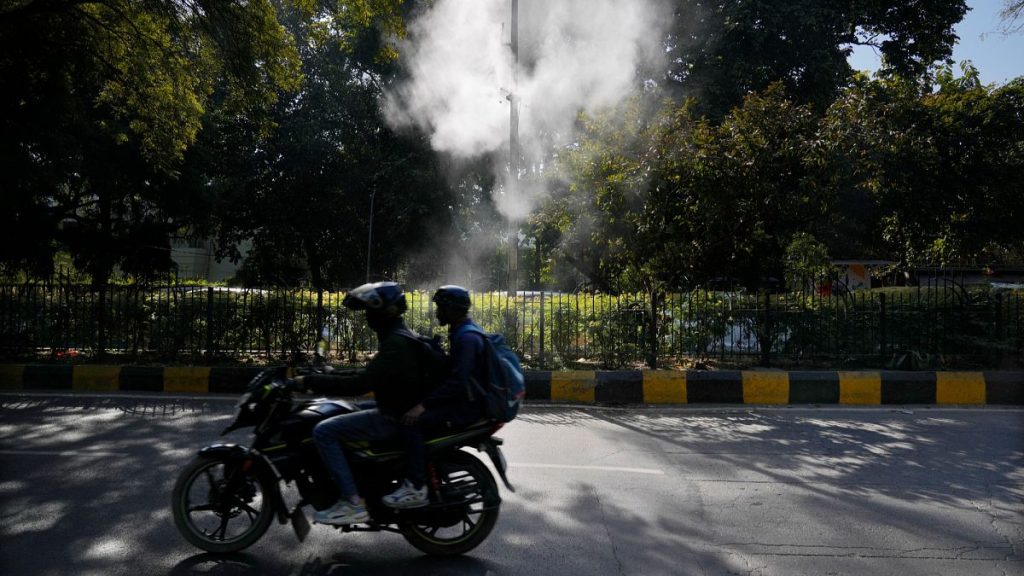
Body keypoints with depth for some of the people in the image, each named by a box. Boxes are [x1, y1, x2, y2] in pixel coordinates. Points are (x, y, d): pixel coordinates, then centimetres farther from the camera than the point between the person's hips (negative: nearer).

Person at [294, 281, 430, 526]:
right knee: (333, 419, 24)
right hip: (396, 411, 11)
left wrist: (310, 382, -22)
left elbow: (361, 384, -28)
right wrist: (325, 376, 14)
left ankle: (353, 503, -15)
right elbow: (369, 374, 21)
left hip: (395, 418, -11)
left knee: (324, 432, -16)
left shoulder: (396, 343, -21)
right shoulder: (397, 336, 13)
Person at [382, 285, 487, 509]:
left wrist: (424, 404, -29)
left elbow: (457, 382, -28)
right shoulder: (461, 332, 16)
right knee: (410, 413, 14)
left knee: (412, 423, -23)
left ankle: (417, 488, -21)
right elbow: (451, 372, 23)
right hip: (462, 400, 11)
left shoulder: (467, 338, -18)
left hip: (466, 406, -11)